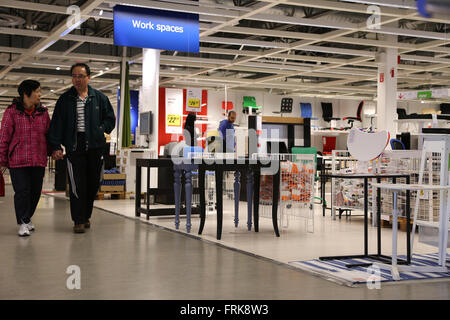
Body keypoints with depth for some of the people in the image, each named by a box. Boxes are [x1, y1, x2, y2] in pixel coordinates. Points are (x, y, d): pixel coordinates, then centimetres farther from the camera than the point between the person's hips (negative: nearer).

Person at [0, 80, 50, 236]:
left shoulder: (43, 112, 10)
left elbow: (48, 134, 17)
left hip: (39, 160, 4)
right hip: (18, 161, -4)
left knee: (35, 191, 9)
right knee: (22, 191, -5)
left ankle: (27, 218, 29)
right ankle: (23, 223, 6)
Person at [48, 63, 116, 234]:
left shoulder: (100, 98, 8)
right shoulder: (65, 99, 5)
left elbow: (110, 119, 15)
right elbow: (57, 124, 4)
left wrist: (100, 130, -2)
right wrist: (56, 146, -5)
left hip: (95, 147, 2)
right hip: (74, 147, -2)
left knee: (93, 184, 8)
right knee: (77, 185, -7)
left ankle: (86, 215, 26)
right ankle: (79, 221, 0)